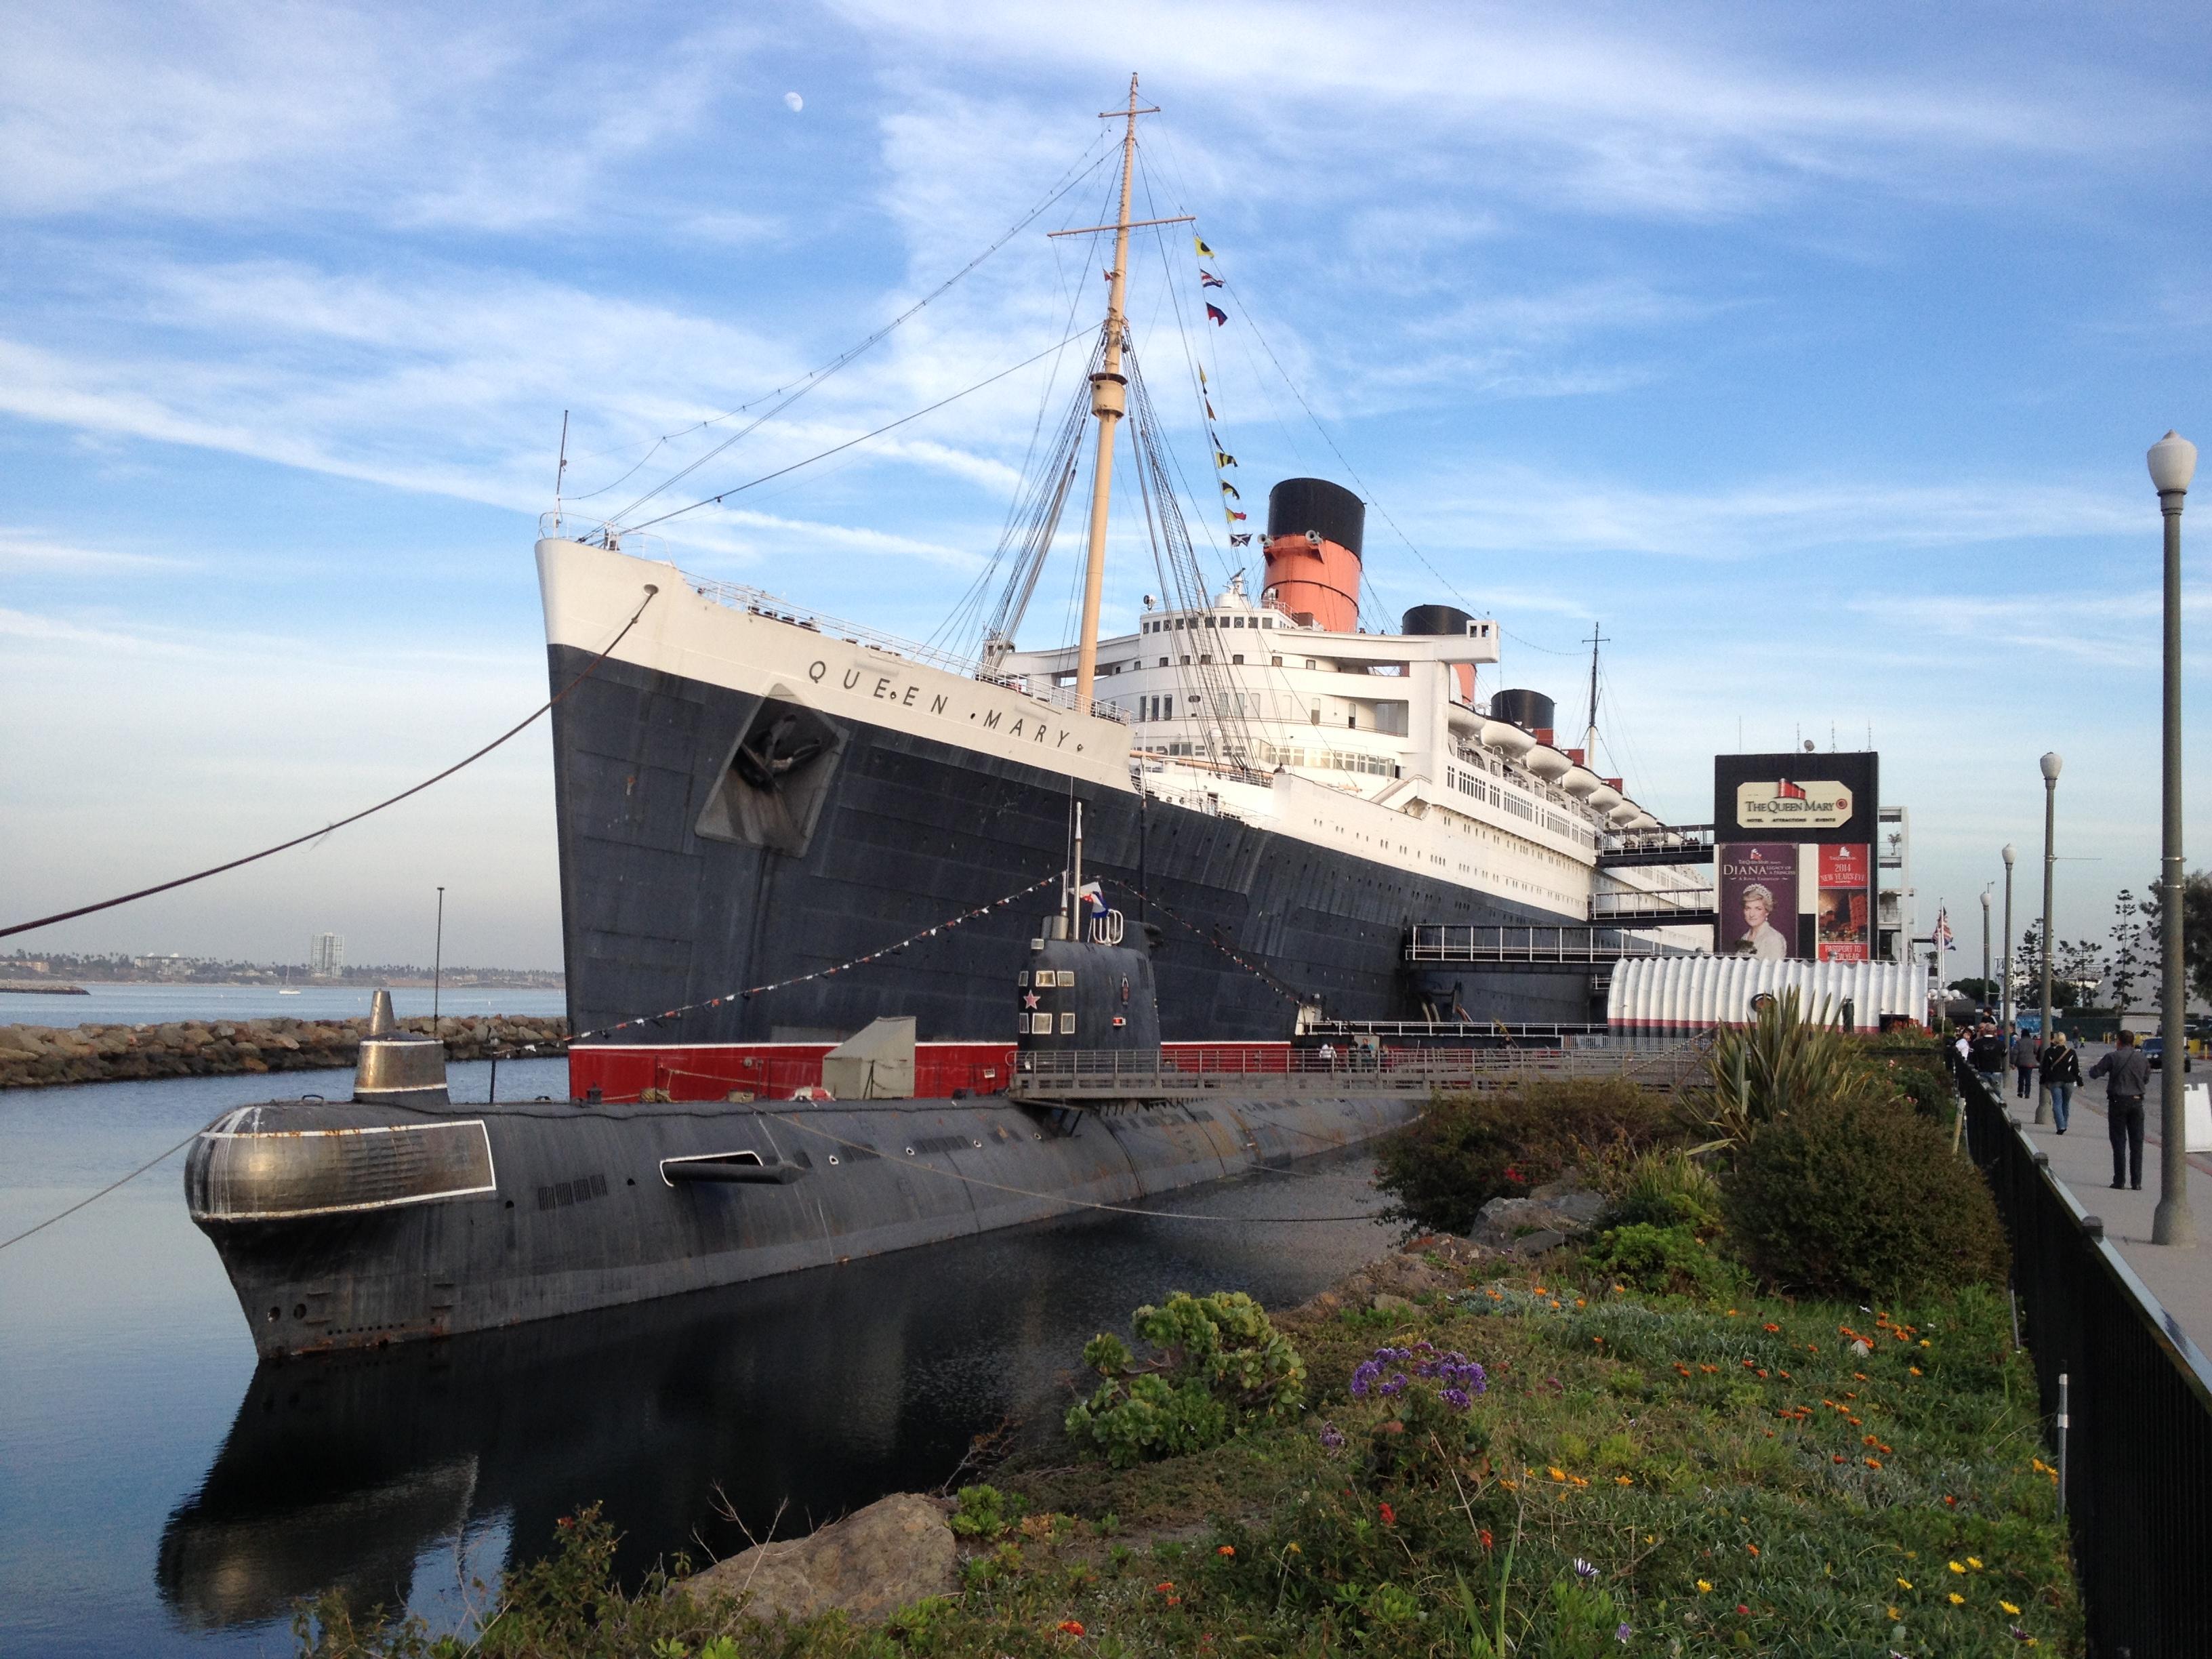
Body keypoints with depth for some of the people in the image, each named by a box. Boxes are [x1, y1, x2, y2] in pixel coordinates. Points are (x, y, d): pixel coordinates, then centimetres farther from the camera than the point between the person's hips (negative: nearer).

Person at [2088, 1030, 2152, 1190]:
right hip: (2137, 1102, 3)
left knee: (2119, 1143, 3)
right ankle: (2136, 1182, 5)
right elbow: (2146, 1079, 16)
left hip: (2118, 1102, -3)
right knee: (2136, 1143, 7)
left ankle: (2119, 1180, 1)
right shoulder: (2143, 1059, 4)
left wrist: (2093, 1068, 16)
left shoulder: (2113, 1057, -9)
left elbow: (2094, 1073, -7)